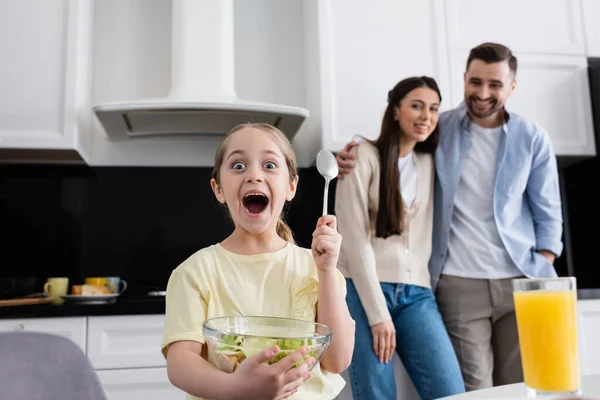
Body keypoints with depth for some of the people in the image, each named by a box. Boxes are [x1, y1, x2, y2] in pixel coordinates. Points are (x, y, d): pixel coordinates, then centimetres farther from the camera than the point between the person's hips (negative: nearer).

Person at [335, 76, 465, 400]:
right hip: (364, 291, -4)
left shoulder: (429, 163, 15)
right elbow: (354, 239, -9)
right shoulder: (364, 155, -2)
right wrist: (378, 313, -12)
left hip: (416, 293, 5)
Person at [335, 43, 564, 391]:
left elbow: (548, 215, 7)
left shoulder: (533, 139, 4)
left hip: (521, 281, 2)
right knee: (474, 391, -1)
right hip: (460, 283, -1)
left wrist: (542, 278, -3)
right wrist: (353, 157, -12)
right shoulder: (439, 129, 2)